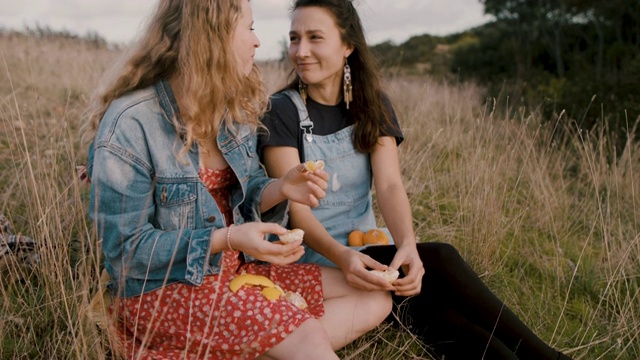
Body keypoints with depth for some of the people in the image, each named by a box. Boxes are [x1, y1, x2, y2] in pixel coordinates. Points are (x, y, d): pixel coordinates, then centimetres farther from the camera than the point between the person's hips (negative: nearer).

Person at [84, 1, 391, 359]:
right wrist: (226, 239, -28)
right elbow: (126, 249, -18)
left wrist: (280, 189, -12)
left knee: (374, 298, 0)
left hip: (235, 268, 8)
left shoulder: (234, 111, 4)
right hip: (159, 287, -8)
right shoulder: (129, 125, -19)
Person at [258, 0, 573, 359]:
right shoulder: (282, 111, -8)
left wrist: (407, 246, -30)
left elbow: (390, 185, -10)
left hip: (367, 249, 4)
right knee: (438, 260, -24)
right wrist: (342, 256, -36)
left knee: (434, 314, -25)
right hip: (315, 259, -4)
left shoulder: (372, 104, 3)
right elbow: (294, 206, -17)